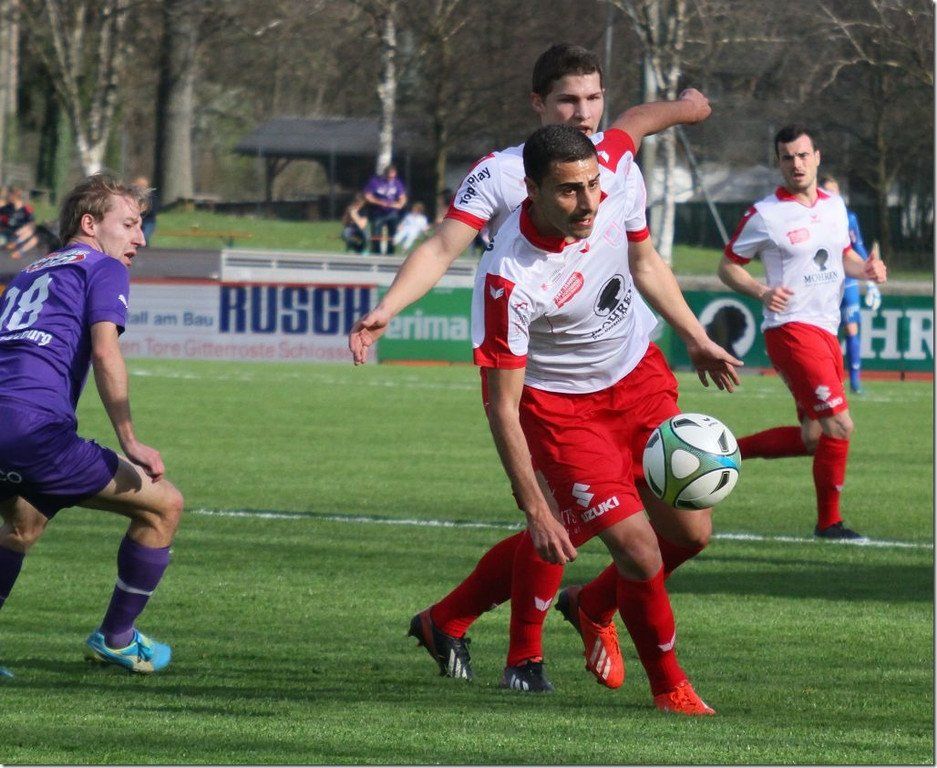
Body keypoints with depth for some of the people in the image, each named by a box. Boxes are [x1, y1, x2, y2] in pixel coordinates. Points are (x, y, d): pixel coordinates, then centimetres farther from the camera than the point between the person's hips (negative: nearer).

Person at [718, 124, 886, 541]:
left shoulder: (835, 205, 12)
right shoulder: (765, 215, -6)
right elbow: (728, 265, -1)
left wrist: (866, 268, 2)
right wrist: (761, 291, -19)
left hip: (826, 332, 8)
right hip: (792, 329, -8)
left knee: (815, 438, 9)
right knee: (839, 425, -16)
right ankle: (829, 522, -4)